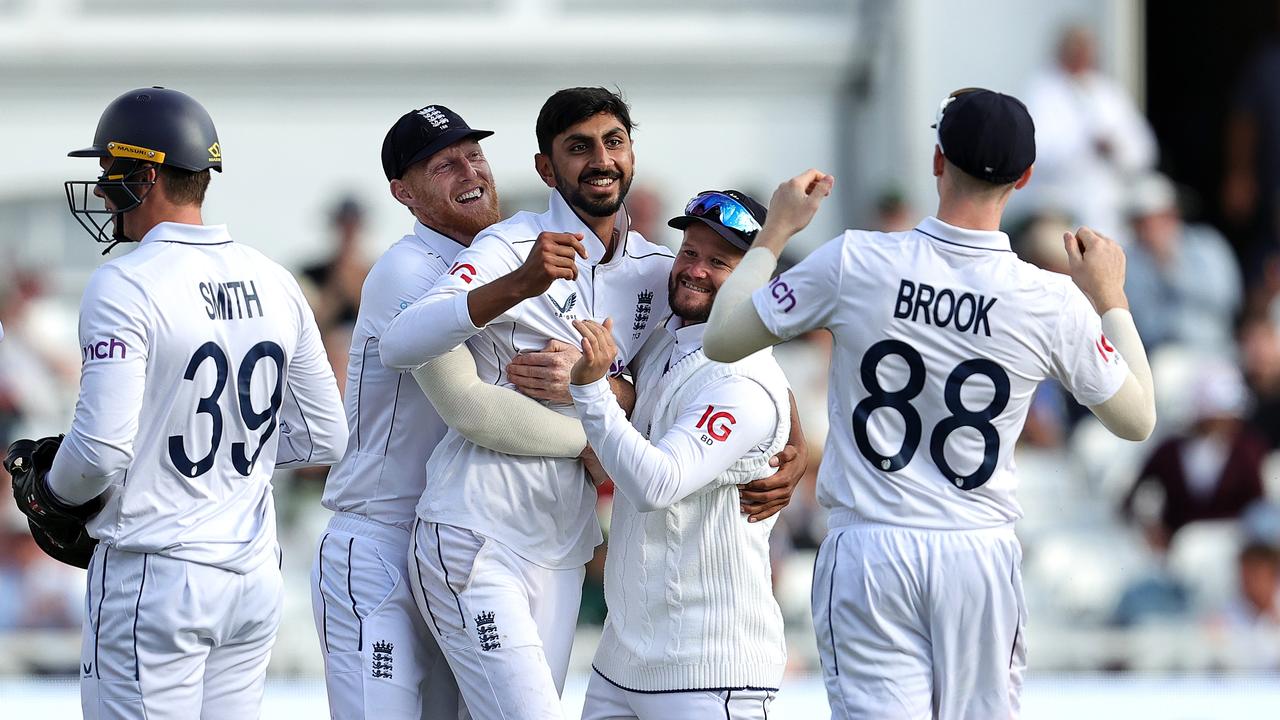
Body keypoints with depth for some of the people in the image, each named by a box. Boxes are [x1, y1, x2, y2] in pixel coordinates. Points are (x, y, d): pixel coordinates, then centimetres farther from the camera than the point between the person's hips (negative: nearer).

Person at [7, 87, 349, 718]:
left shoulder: (125, 286, -14)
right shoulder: (275, 283, 8)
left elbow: (103, 449, -21)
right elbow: (324, 440, 13)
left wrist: (52, 493, -1)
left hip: (152, 575, -7)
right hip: (255, 573, 7)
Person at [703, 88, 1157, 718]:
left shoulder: (855, 263, -9)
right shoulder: (1054, 303, -7)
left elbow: (721, 339, 3)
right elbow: (1137, 418, 8)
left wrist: (774, 232, 16)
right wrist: (1110, 300, 19)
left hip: (868, 554, -1)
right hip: (982, 553, 1)